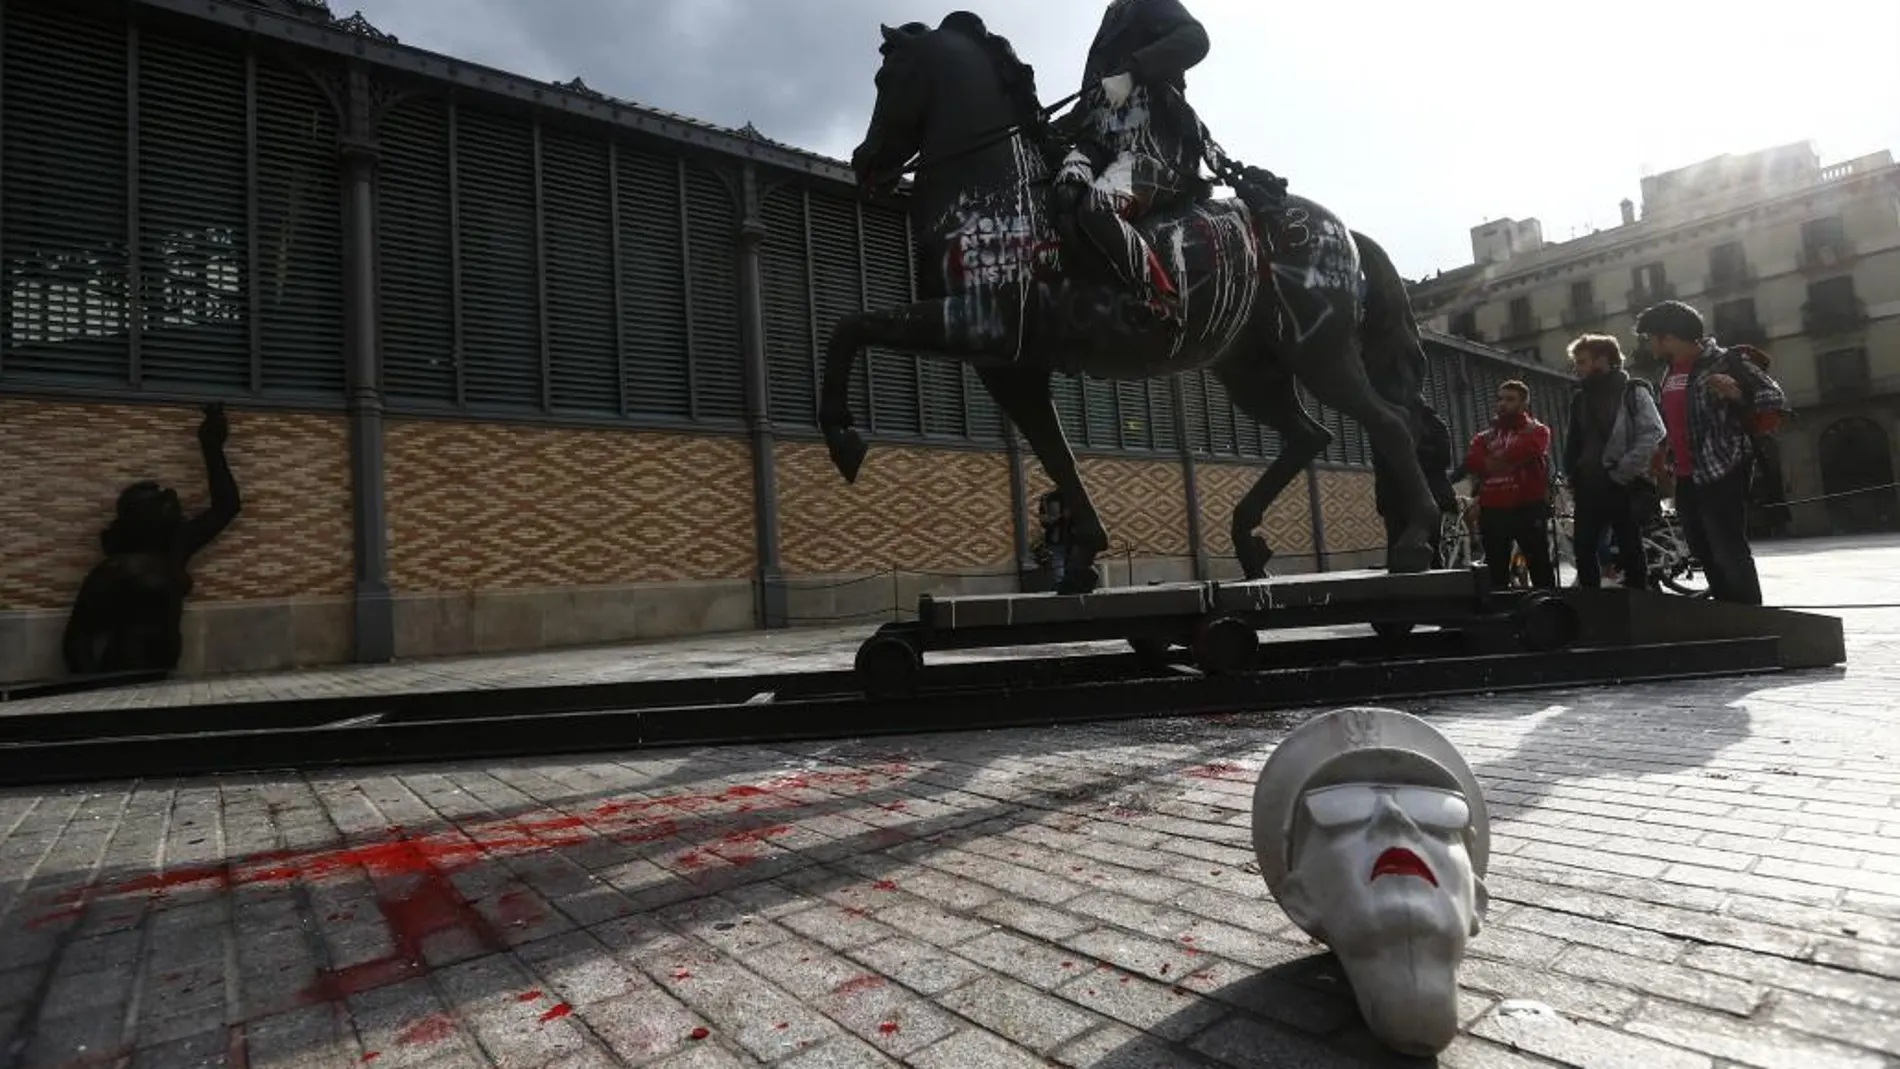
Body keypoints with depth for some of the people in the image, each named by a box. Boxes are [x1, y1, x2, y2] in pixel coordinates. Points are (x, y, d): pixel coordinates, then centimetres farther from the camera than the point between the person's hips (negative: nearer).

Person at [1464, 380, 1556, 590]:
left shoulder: (1536, 430, 8)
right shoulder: (1484, 436, 17)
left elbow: (1526, 449, -17)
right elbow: (1471, 460, -4)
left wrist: (1495, 459, -6)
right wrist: (1510, 460, -16)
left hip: (1528, 508, -4)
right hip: (1493, 511, 4)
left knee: (1539, 565, 0)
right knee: (1495, 570, 8)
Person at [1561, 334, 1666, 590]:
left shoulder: (1633, 392, -4)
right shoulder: (1580, 398, 12)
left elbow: (1653, 435, -13)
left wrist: (1620, 473, -16)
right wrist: (1573, 479, 5)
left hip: (1625, 488, -5)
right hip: (1589, 488, 5)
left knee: (1631, 552, 2)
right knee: (1583, 551, 6)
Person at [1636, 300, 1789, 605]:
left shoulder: (1726, 362, -10)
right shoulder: (1669, 371, 13)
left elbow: (1775, 399, -11)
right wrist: (1666, 459, 16)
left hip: (1721, 474, -8)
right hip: (1686, 478, 8)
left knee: (1730, 553, -8)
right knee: (1705, 554, 13)